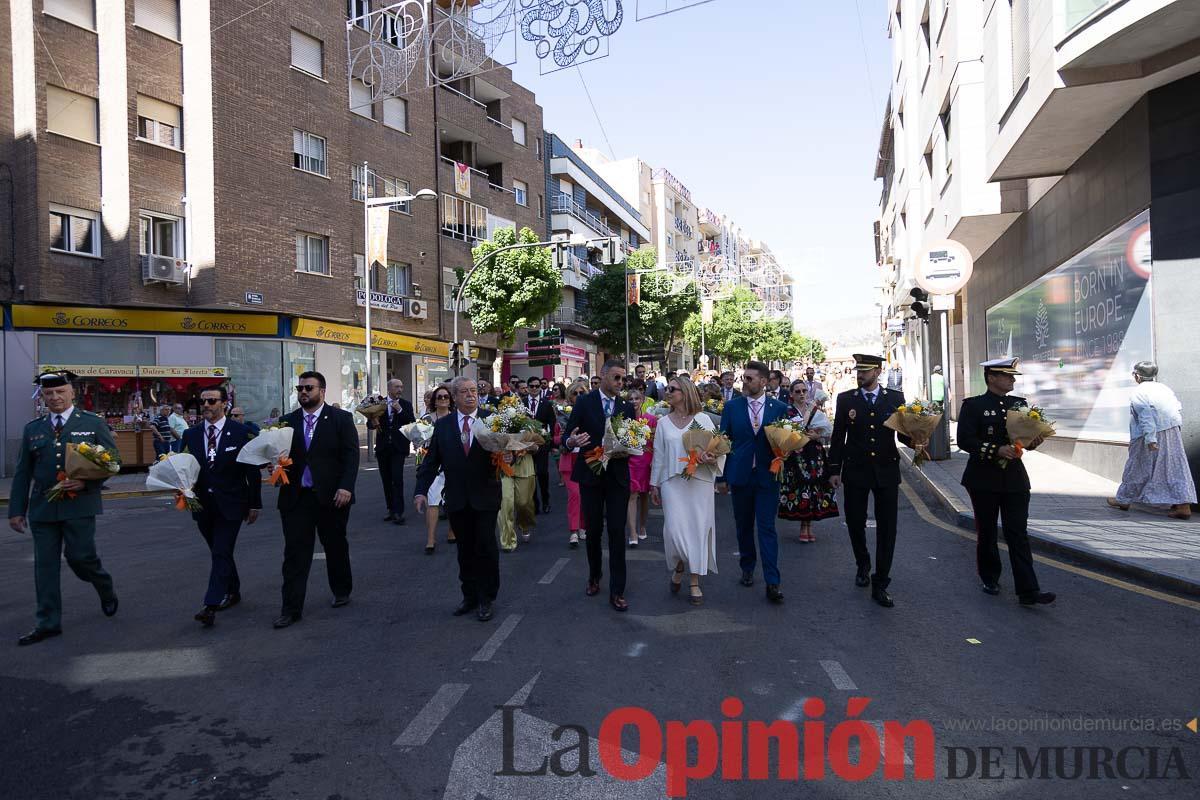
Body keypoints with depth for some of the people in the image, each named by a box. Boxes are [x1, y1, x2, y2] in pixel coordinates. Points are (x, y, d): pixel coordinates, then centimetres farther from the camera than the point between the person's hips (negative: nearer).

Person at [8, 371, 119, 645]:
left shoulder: (93, 423, 1)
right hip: (42, 507, 3)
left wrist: (86, 482, -16)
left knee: (80, 557, -4)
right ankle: (48, 623, 15)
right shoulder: (32, 429, 10)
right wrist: (16, 509, 8)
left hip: (79, 505, -3)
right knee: (45, 564, 6)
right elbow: (22, 473, 12)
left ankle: (106, 590, 27)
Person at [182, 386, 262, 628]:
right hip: (203, 505, 5)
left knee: (221, 553, -9)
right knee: (220, 552, 16)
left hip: (230, 504, -5)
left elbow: (252, 469, -4)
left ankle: (211, 606, -10)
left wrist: (255, 503, -3)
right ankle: (233, 592, 32)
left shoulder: (241, 432, -7)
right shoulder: (191, 435, 5)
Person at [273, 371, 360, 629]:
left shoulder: (341, 418, -2)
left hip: (331, 496, -2)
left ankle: (341, 591, 34)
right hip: (296, 496, 2)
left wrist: (346, 487, -15)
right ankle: (291, 608, 8)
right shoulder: (288, 421, 8)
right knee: (295, 552, 2)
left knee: (335, 546, 13)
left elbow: (351, 455, -6)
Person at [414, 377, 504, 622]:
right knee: (465, 550, 13)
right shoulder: (442, 425, 5)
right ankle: (470, 596, 27)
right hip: (456, 499, 2)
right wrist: (421, 490, -4)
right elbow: (430, 461, 4)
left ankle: (486, 599, 17)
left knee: (486, 547, 1)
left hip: (485, 497, -2)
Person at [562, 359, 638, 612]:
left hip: (618, 476, 1)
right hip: (591, 475, -1)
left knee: (617, 532, -2)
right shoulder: (584, 403, -2)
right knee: (593, 530, 11)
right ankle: (594, 576, 34)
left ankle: (617, 591, 5)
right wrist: (573, 442, -28)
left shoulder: (627, 408, 7)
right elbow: (567, 438, -5)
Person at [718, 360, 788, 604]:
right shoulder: (732, 407, 2)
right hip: (740, 476, 2)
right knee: (744, 526, 13)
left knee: (767, 528, -4)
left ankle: (772, 582, -1)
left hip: (767, 476, -2)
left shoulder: (779, 408, 0)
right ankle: (747, 569, 31)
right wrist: (722, 476, 4)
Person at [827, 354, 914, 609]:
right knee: (855, 523, 10)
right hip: (855, 472, 0)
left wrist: (913, 439, -19)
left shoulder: (895, 398, 2)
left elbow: (903, 432, 4)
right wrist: (834, 470, 1)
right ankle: (863, 565, 38)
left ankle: (880, 585, 9)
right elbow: (838, 437, 3)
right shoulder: (845, 399, 1)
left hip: (886, 472, 0)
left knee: (887, 528, 1)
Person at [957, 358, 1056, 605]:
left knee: (1019, 533, -1)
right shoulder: (973, 405, -5)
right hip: (984, 478, -3)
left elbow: (1026, 434, 13)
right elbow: (964, 440, -13)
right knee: (986, 531, 11)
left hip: (1015, 478, 3)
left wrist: (1032, 442, -10)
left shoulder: (1019, 404, 10)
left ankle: (1028, 591, -1)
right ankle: (990, 579, 28)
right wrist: (996, 450, -22)